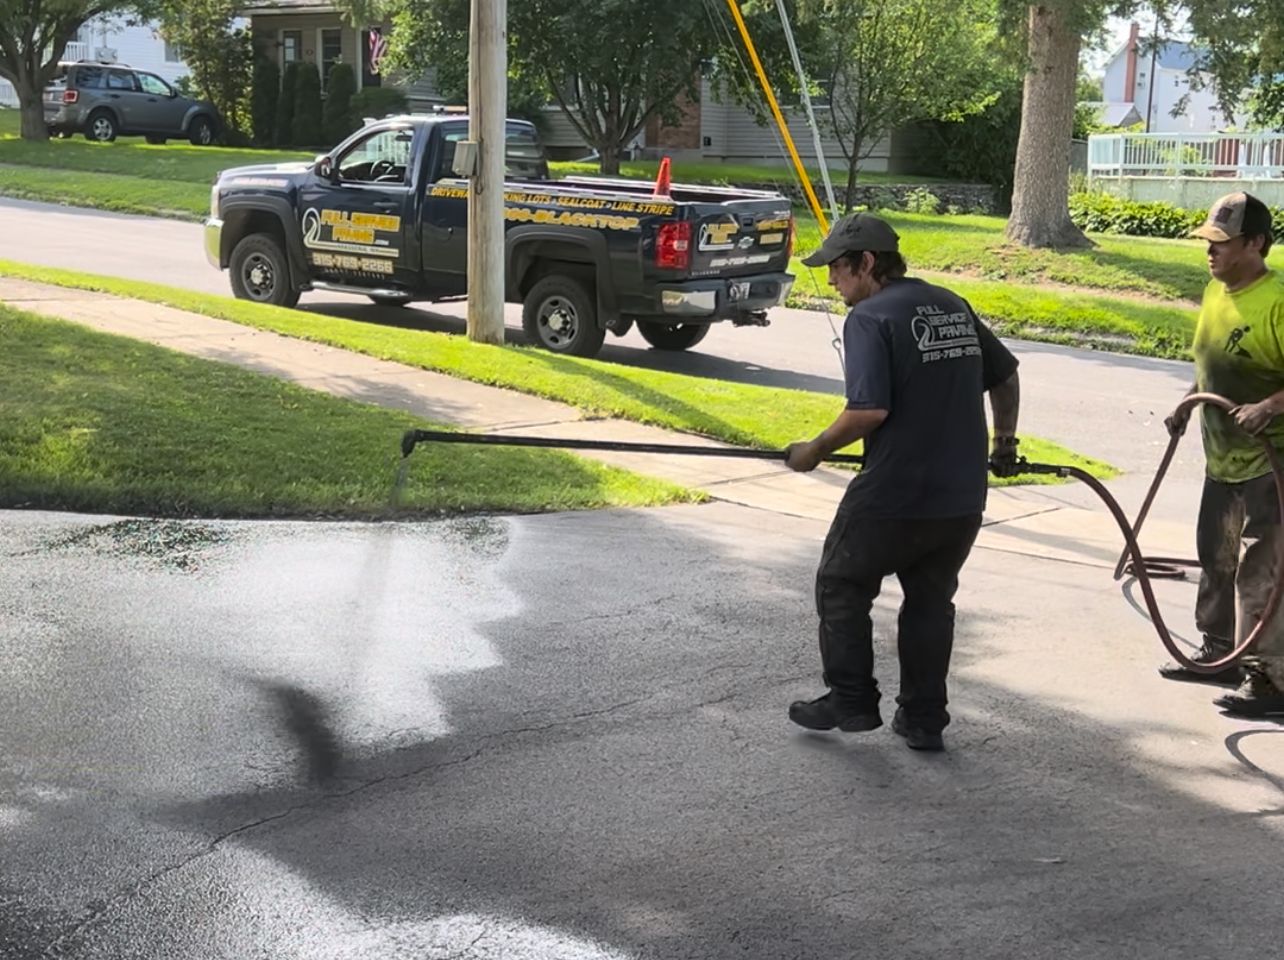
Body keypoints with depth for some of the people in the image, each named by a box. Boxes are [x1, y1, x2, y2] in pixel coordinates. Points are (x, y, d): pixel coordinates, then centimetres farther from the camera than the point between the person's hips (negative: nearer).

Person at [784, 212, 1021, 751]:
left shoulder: (870, 318, -12)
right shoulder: (953, 306, 11)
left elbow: (869, 410, -22)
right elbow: (1005, 377, 20)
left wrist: (815, 451, -9)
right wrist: (1004, 442, 33)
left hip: (893, 495, -7)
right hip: (963, 497, 7)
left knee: (842, 586, 13)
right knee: (931, 600, 18)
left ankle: (851, 701, 17)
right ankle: (924, 720, 21)